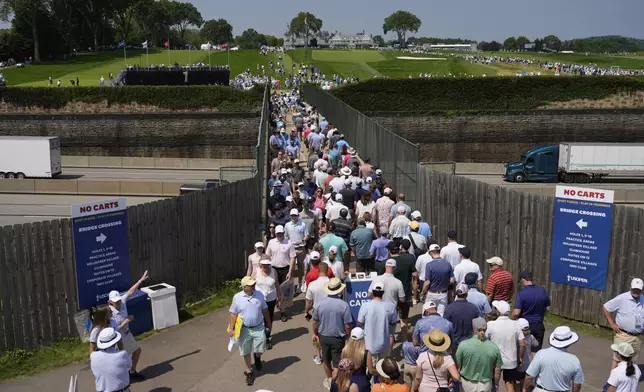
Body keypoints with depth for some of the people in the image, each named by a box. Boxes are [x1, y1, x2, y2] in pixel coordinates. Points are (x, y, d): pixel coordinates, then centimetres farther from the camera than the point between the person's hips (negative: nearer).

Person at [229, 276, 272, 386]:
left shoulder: (259, 294, -5)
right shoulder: (237, 297, -11)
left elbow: (264, 310, 7)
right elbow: (233, 314, -4)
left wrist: (269, 322, 14)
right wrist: (231, 328, -7)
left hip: (259, 327, 1)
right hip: (244, 329, -1)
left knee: (260, 349, 2)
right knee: (246, 352, 9)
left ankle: (257, 357, 39)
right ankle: (249, 372, 29)